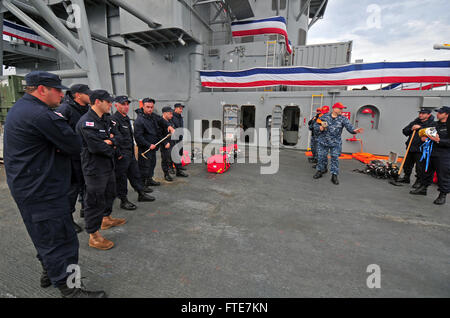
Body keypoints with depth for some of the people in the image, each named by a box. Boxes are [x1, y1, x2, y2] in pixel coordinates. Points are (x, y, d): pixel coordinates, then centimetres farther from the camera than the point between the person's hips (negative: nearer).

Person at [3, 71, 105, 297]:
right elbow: (74, 146, -18)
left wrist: (58, 147, -7)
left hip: (27, 185, 11)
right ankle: (68, 289, 11)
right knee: (60, 239, -2)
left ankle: (49, 273, 40)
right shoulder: (41, 115, -21)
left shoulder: (19, 108, 13)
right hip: (42, 191, -11)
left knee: (46, 235, 23)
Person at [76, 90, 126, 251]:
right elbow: (95, 146, -26)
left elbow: (115, 138, 8)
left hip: (108, 165, 9)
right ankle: (94, 236, 15)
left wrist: (110, 142, -15)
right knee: (95, 200, 1)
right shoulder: (86, 122, -19)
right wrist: (111, 149, -9)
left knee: (109, 193, 24)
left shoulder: (106, 119, 9)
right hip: (94, 169, -9)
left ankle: (106, 219, 46)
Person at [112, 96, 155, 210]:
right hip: (121, 155, -9)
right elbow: (115, 138, -22)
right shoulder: (114, 119, -15)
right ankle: (123, 201, 16)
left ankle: (141, 194, 30)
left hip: (130, 153, 9)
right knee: (121, 178, 3)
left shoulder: (127, 118, 15)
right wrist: (118, 154, -21)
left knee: (135, 174, 17)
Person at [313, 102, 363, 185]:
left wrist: (354, 130, -37)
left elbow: (349, 126, -16)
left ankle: (334, 175, 8)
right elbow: (315, 125, 5)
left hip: (336, 143, 0)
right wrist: (320, 128, -16)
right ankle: (320, 171, 27)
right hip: (323, 142, 0)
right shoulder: (324, 117, 1)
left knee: (335, 158, -1)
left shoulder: (343, 119, -1)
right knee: (322, 157, 8)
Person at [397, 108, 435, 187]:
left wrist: (420, 128, -19)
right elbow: (405, 131, 12)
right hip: (410, 148, 6)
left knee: (420, 167, -1)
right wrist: (411, 129, -7)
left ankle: (419, 181, 13)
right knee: (407, 164, 16)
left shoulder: (432, 124, -5)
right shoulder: (414, 122, 14)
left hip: (421, 150, -6)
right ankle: (406, 178, 31)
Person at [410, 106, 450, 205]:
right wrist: (423, 137, 4)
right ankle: (423, 189, 28)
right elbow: (426, 133, 24)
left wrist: (439, 140, -25)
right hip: (430, 153, 7)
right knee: (427, 172, 15)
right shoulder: (435, 124, 12)